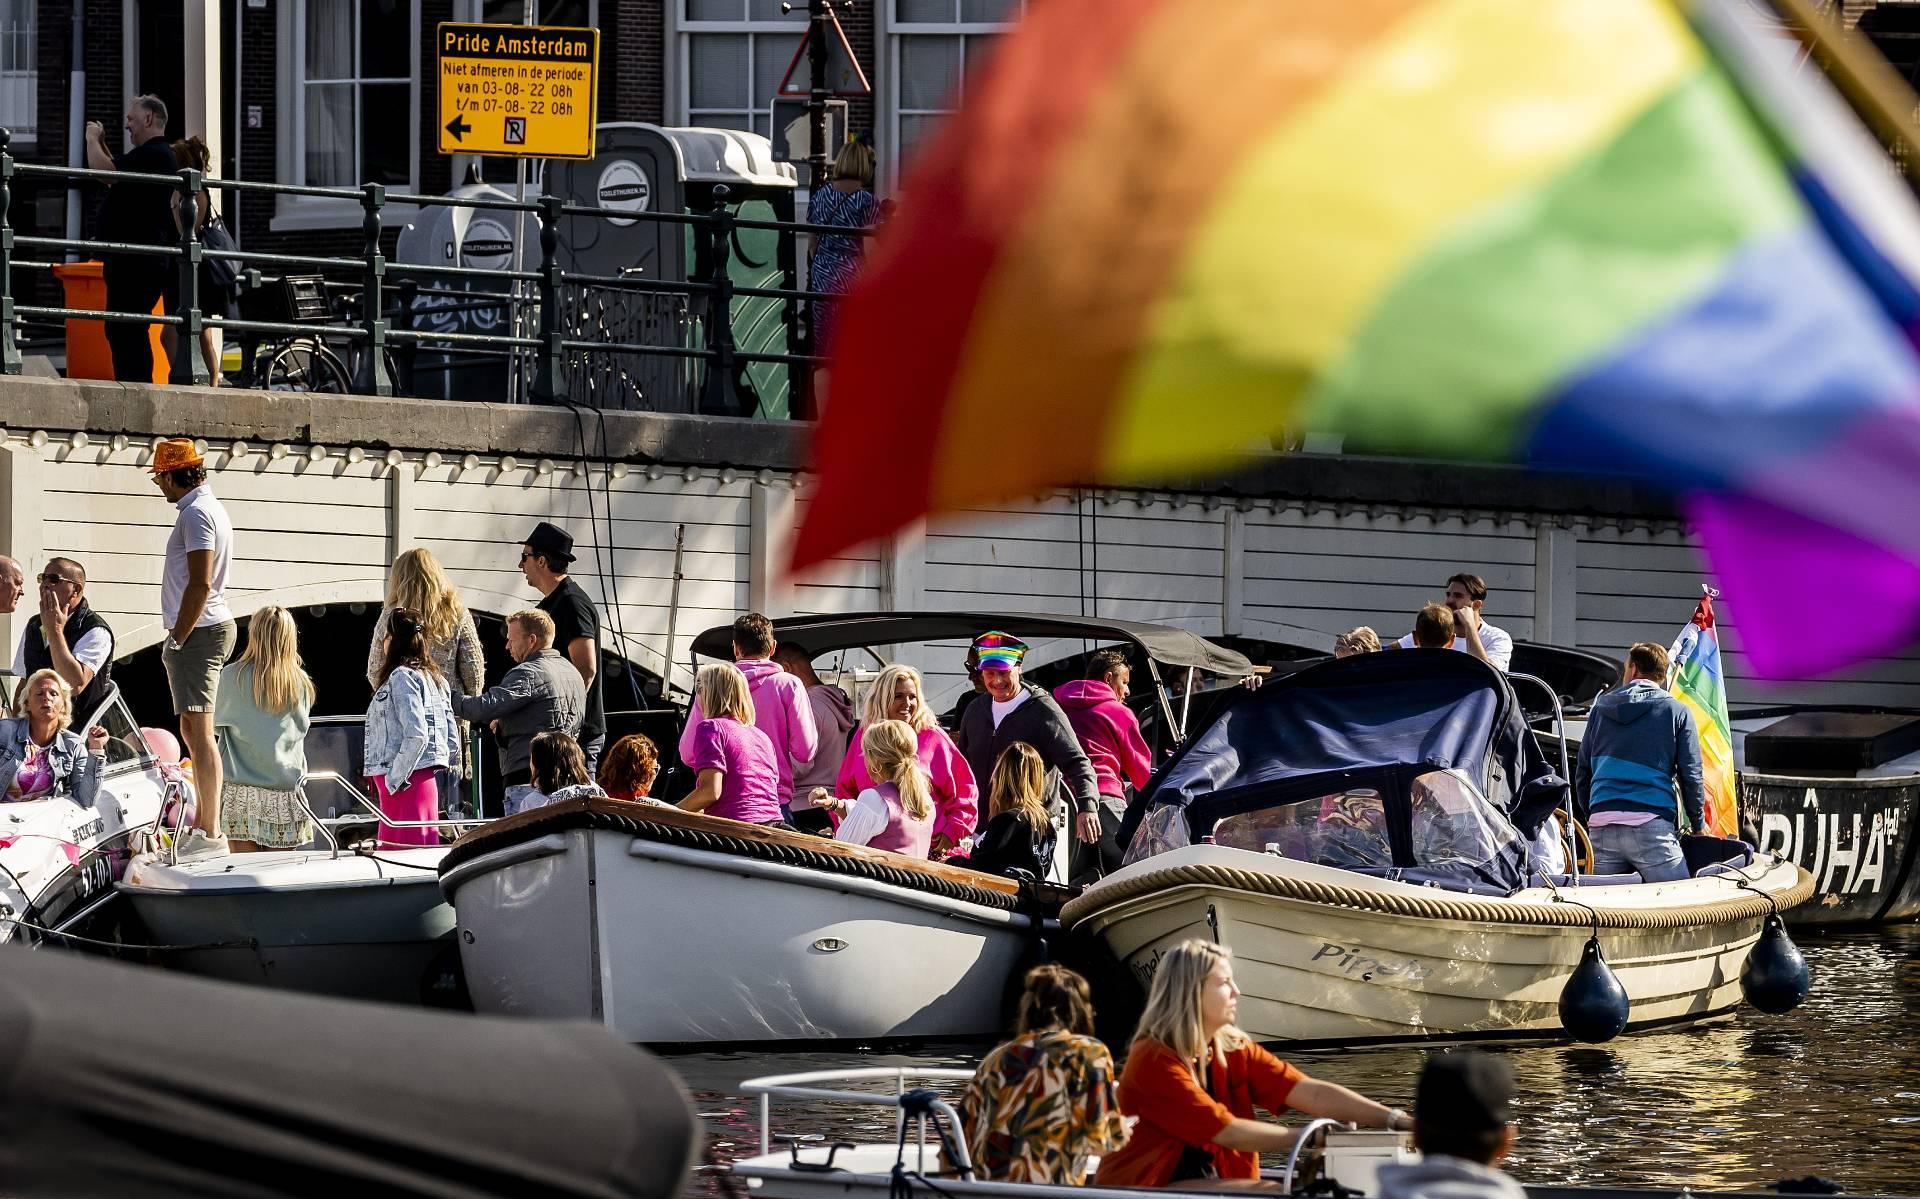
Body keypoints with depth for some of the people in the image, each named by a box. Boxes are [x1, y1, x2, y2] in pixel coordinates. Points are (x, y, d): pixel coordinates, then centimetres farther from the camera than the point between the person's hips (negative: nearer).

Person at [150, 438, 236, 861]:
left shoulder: (196, 514, -14)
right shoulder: (207, 507, 19)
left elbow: (199, 584, -22)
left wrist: (177, 640, -19)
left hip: (199, 632, -11)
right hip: (210, 627, 11)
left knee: (198, 730, -13)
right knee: (193, 730, 17)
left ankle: (210, 834, -17)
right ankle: (202, 824, 24)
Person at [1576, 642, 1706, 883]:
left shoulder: (1601, 709, 18)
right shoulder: (1676, 711, 7)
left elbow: (1582, 773, 21)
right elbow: (1691, 775, 5)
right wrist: (1699, 824, 17)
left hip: (1601, 826, 4)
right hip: (1651, 824, -4)